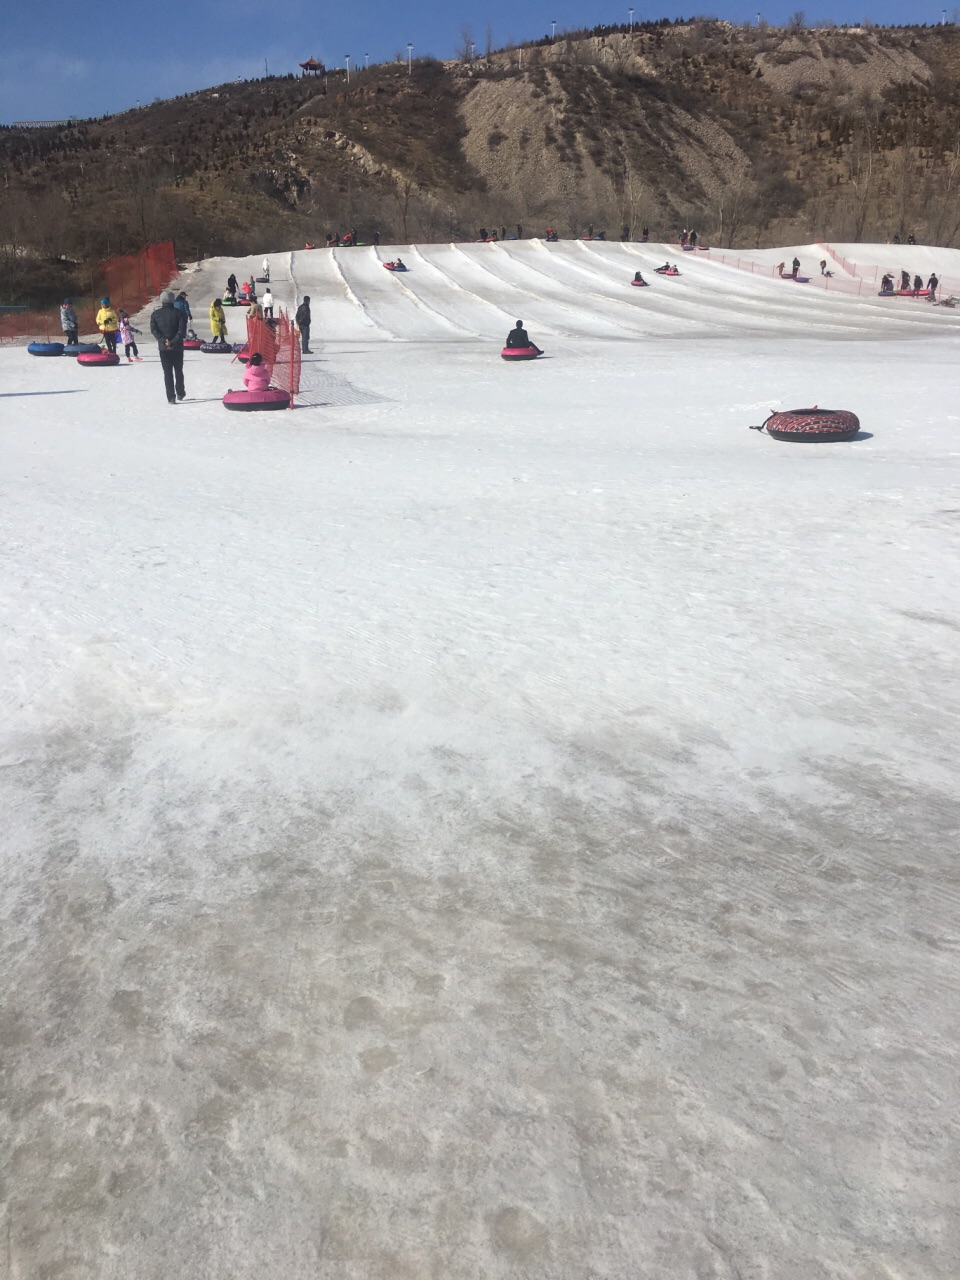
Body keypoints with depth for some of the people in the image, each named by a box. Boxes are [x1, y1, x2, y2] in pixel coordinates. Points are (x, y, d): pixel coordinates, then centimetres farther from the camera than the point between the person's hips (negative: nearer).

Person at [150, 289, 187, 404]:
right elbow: (182, 330, -13)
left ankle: (171, 397, -5)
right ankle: (180, 393, 24)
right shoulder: (179, 313, -2)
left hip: (163, 347, 0)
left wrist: (164, 341, -13)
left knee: (167, 372, 3)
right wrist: (173, 342, -15)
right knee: (178, 371, 17)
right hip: (177, 347, 0)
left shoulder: (155, 314, 3)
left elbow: (154, 330, -7)